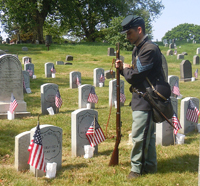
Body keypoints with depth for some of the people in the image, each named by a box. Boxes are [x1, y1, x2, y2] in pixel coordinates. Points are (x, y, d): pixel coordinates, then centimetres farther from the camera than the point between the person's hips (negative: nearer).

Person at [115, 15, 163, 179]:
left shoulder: (149, 49, -19)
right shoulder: (138, 49, 13)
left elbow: (135, 77, -22)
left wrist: (125, 68, -3)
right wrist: (123, 68, 1)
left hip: (146, 100, -10)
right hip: (140, 98, 10)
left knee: (139, 136, -4)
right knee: (147, 135, 17)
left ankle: (137, 168, 9)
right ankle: (149, 166, 28)